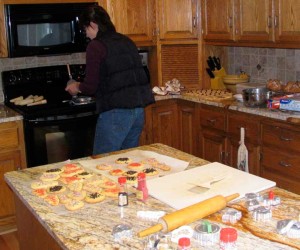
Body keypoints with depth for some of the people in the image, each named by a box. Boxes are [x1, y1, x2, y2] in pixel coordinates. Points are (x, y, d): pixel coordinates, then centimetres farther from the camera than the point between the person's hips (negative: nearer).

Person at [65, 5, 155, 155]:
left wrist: (77, 87, 12)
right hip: (138, 109, 8)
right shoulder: (126, 41, 14)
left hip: (116, 111, -8)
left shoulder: (96, 46, -7)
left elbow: (90, 86, -11)